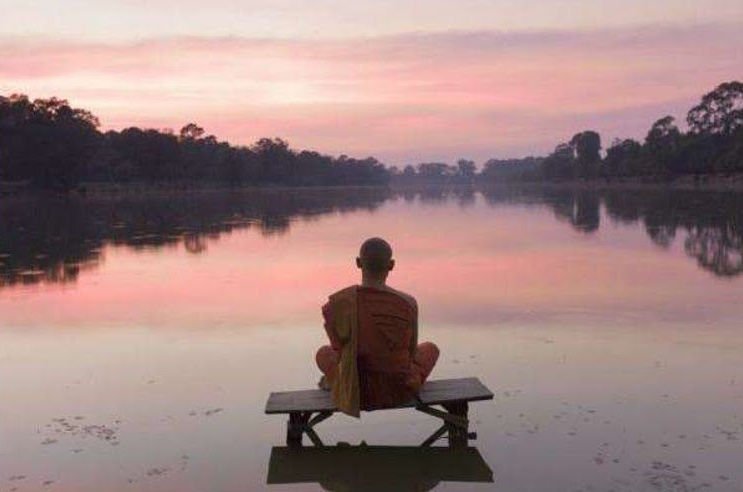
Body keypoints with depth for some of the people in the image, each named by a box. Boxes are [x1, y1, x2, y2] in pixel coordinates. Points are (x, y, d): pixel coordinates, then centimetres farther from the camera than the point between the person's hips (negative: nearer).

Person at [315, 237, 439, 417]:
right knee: (430, 348, 32)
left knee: (324, 353, 33)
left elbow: (339, 347, -2)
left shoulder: (336, 304, -17)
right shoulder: (408, 304, -17)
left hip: (355, 393, 1)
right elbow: (412, 352, -2)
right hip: (400, 391, 0)